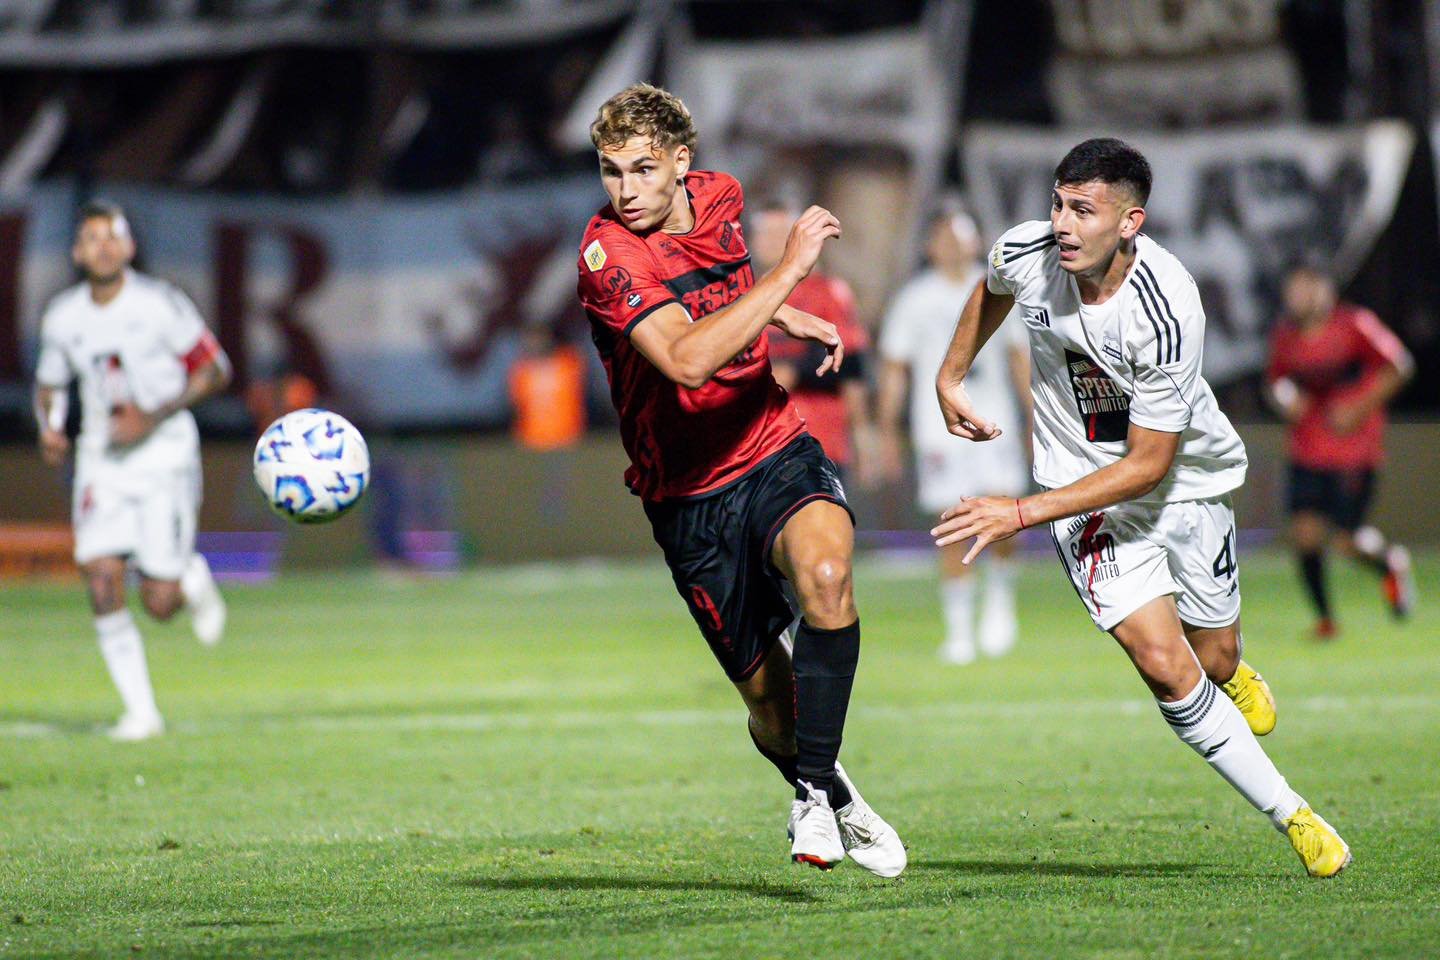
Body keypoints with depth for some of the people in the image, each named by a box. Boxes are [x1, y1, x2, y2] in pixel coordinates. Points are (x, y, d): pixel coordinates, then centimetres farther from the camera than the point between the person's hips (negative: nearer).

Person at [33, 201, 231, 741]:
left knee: (159, 605, -7)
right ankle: (140, 711, -1)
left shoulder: (160, 306, -10)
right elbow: (49, 384, 18)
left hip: (164, 451, -3)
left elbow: (214, 371, -4)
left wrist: (154, 418, -16)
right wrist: (50, 428, -4)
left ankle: (194, 581, 31)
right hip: (101, 454, 3)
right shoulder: (63, 318, 2)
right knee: (103, 585, -13)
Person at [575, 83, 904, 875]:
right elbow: (687, 360, -34)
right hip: (690, 497, -3)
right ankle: (831, 797, 35)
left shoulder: (720, 196, 2)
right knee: (770, 703, 3)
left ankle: (817, 792, -21)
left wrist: (789, 318, 14)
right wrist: (789, 269, -29)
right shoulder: (607, 254, -18)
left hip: (778, 454, 3)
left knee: (824, 571, -31)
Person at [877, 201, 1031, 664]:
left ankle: (999, 595, 12)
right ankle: (958, 629, 7)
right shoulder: (915, 300, 2)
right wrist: (887, 433, 0)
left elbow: (1020, 359, 15)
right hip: (939, 429, -1)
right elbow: (893, 369, 5)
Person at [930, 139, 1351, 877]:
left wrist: (1021, 513, -29)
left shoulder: (1165, 310, -31)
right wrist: (950, 378, 16)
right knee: (1164, 668, -13)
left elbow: (1148, 465, -26)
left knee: (1216, 662, 11)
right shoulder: (1026, 254, -18)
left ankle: (1229, 675, 52)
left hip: (1186, 481, -2)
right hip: (1085, 489, 2)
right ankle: (1291, 817, -1)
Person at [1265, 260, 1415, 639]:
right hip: (1307, 449, 4)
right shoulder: (1285, 334, 3)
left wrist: (1359, 408, -13)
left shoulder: (1355, 325, -11)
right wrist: (1286, 401, -5)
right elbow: (1276, 379, 19)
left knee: (1348, 542, -7)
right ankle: (1324, 617, 7)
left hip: (1355, 448, -4)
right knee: (1305, 532, -9)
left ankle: (1391, 562, 28)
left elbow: (1399, 365, -7)